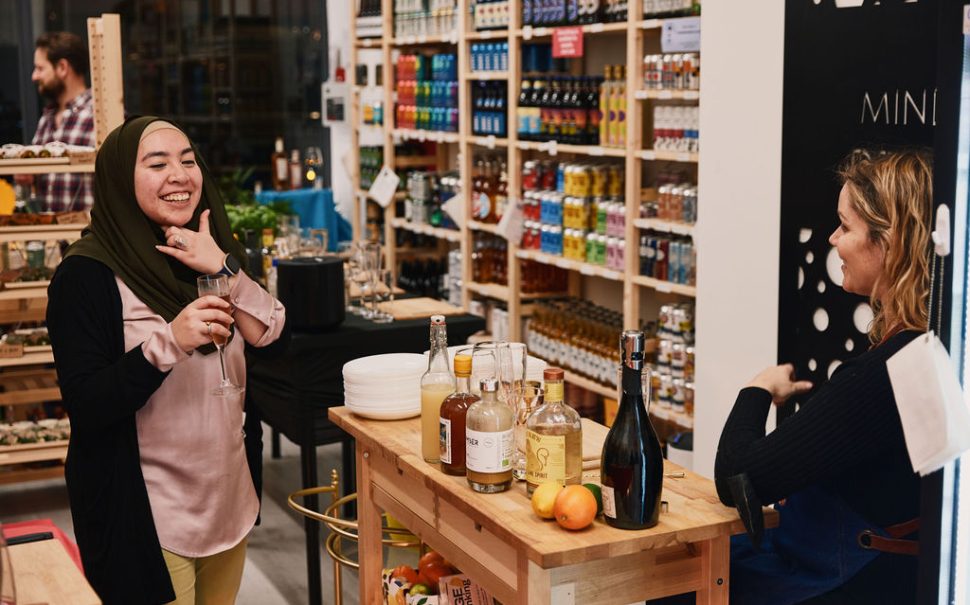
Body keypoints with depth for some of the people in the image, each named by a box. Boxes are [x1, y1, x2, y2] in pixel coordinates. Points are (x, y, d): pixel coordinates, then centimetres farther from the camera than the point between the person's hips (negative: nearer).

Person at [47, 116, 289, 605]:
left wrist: (225, 269, -16)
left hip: (229, 498, 6)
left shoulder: (212, 254, 6)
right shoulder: (88, 273, -14)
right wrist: (169, 341, -32)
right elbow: (87, 408, -19)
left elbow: (273, 343, -4)